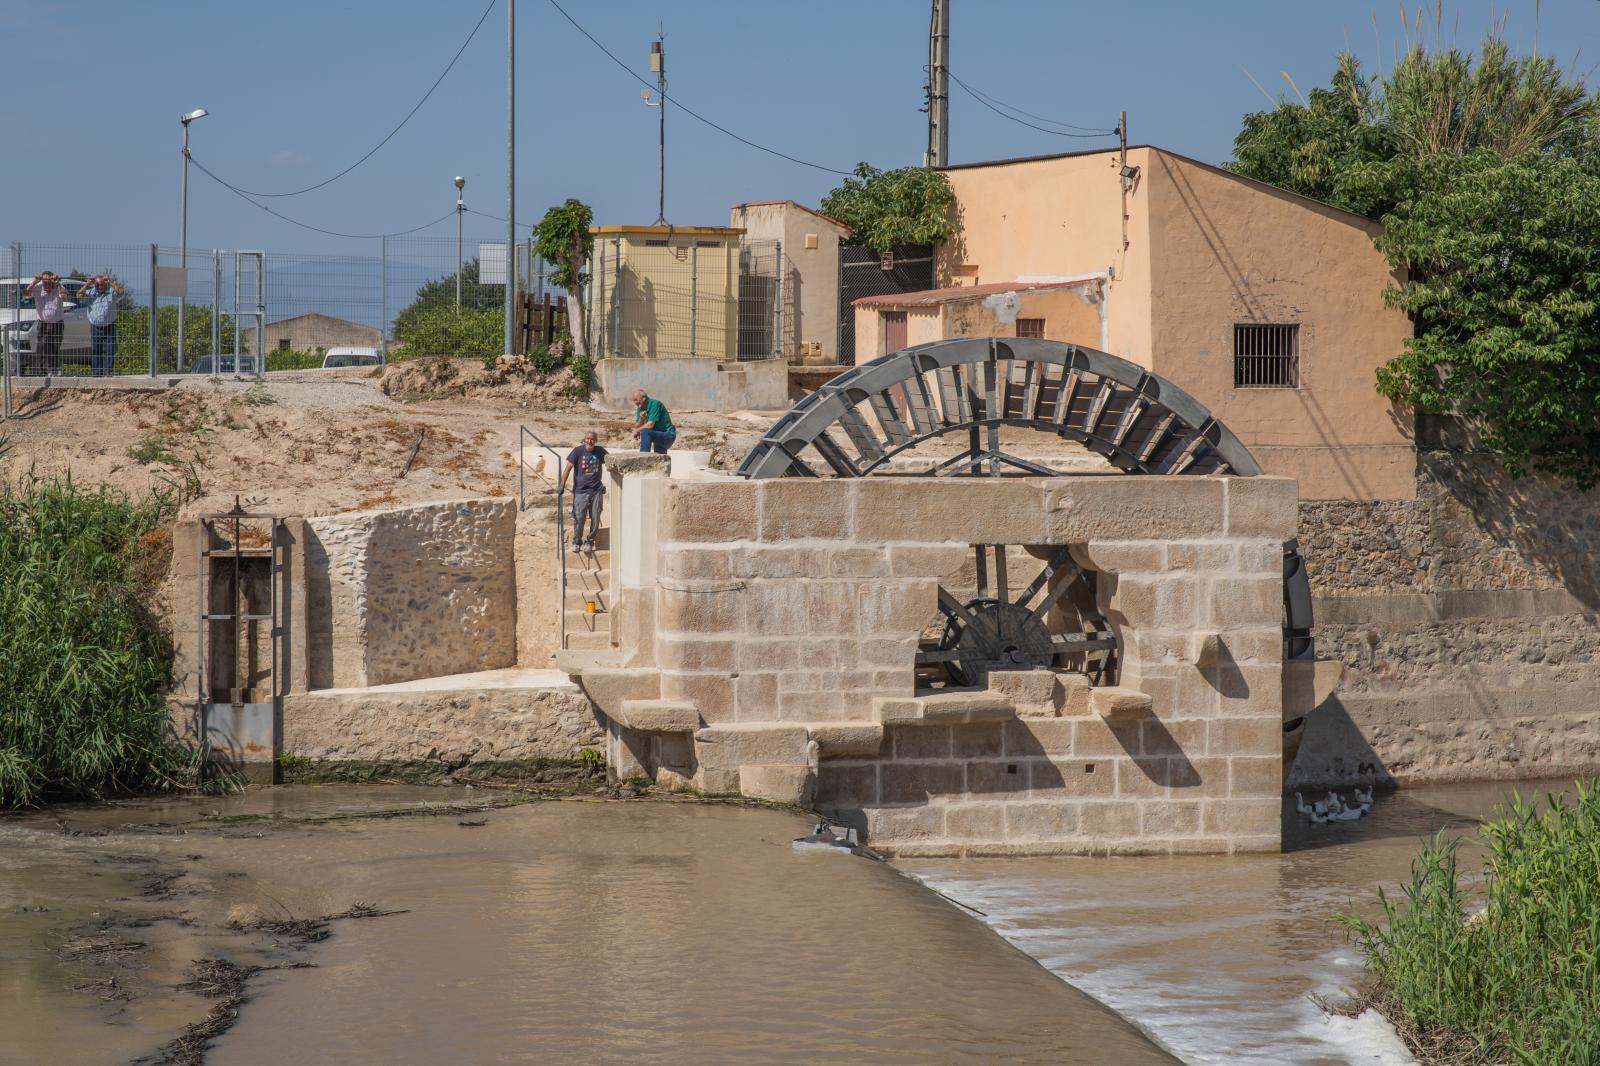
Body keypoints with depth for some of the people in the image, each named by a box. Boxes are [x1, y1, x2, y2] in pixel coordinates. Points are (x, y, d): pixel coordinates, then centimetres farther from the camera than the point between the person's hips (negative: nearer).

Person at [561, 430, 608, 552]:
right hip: (580, 490, -2)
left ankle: (590, 542, 19)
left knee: (595, 519, 3)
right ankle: (576, 541, 14)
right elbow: (569, 467, -6)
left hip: (596, 490, 2)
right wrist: (562, 484, -13)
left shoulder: (600, 451, 3)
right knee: (578, 518, -5)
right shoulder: (578, 451, -5)